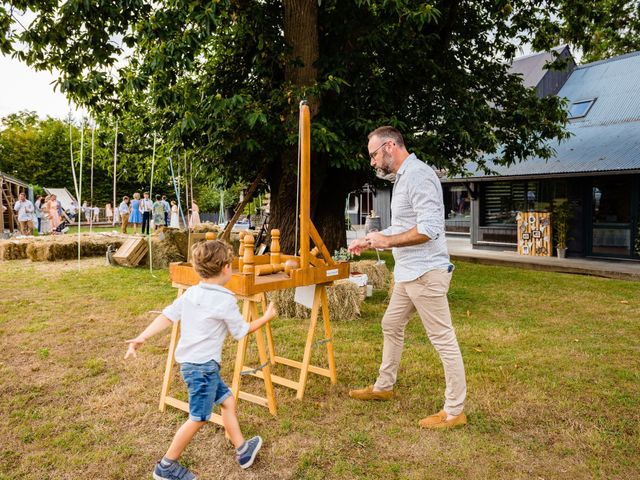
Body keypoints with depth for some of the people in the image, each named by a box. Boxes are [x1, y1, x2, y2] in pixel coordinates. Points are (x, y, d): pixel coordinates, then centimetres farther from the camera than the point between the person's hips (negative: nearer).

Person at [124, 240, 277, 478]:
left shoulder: (190, 293, 5)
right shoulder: (225, 301, -15)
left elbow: (166, 316, -2)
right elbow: (241, 331, -4)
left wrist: (142, 337, -3)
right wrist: (266, 317, 8)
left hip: (191, 363, 8)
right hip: (203, 366, -8)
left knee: (227, 400, 18)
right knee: (198, 418, 5)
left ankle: (243, 451, 29)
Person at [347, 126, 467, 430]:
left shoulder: (418, 175, -17)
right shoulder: (403, 177, 15)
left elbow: (429, 228, -25)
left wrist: (387, 241, -16)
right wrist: (369, 242, 18)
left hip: (425, 274, -11)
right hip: (408, 274, 11)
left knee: (443, 340, -1)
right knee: (391, 326, 20)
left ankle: (454, 412, 12)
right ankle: (384, 387, 37)